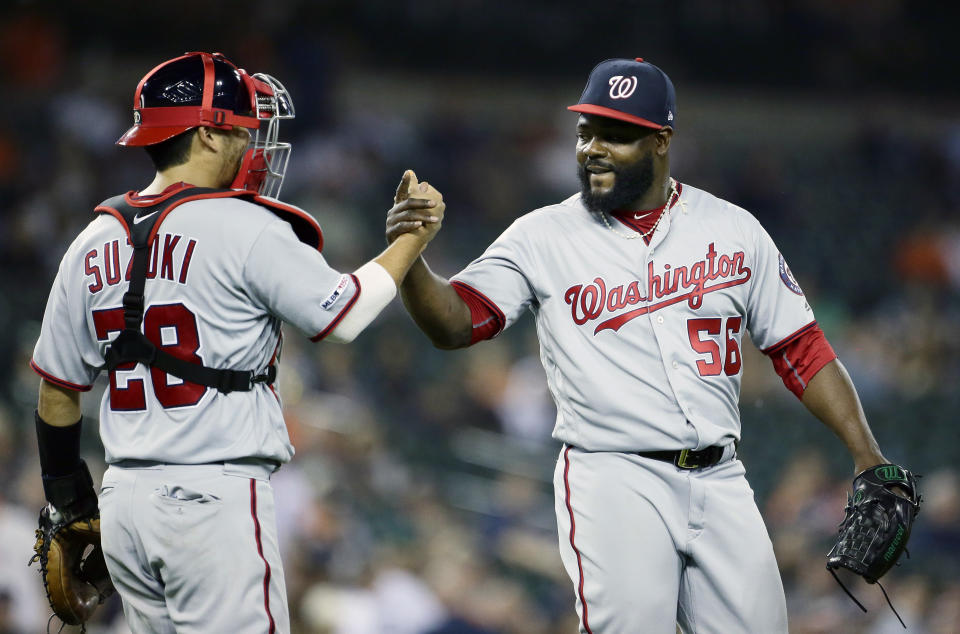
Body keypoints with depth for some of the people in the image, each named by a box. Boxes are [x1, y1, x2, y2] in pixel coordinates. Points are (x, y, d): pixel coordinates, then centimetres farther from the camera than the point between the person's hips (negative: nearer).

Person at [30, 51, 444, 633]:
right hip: (215, 497, -7)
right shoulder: (243, 229, -10)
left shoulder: (94, 244, 10)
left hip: (125, 498, 7)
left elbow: (58, 388, 15)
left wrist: (67, 499, 27)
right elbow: (345, 314, -5)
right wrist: (413, 239, 9)